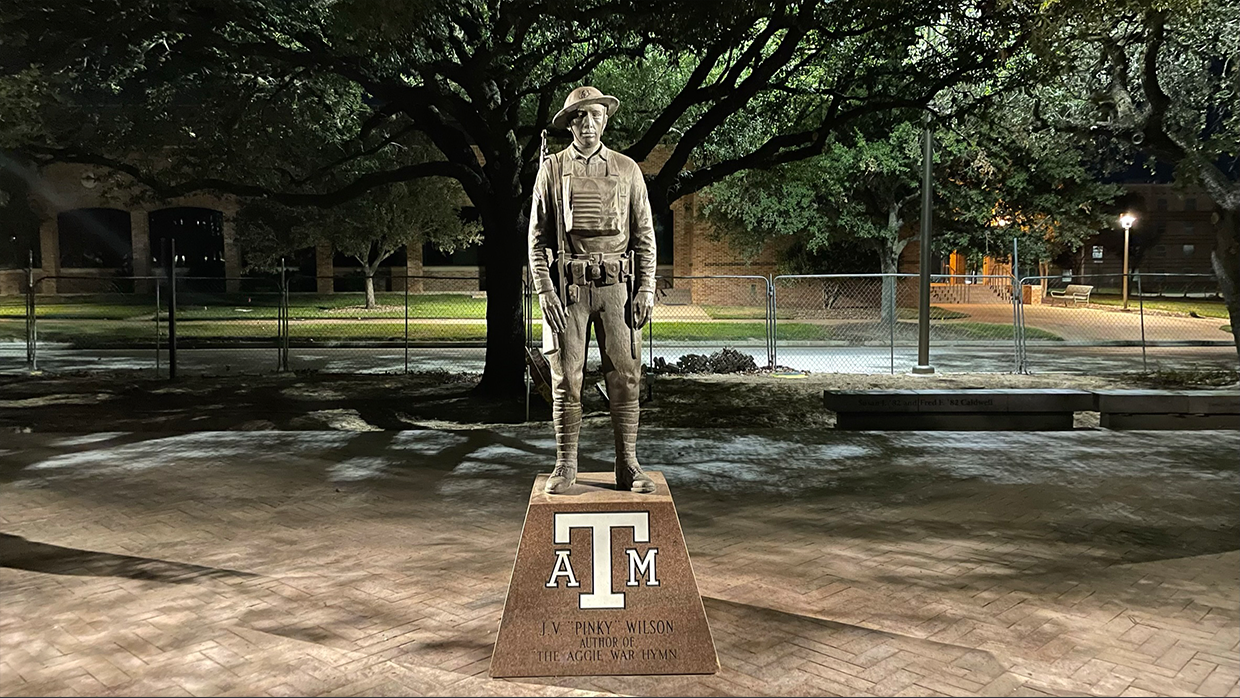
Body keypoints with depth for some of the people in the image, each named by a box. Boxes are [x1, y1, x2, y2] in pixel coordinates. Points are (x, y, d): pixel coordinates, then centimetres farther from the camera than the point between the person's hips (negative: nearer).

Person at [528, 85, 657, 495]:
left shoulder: (627, 169, 10)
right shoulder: (551, 170, 7)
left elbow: (645, 235, 9)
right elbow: (537, 238, 6)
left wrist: (646, 289, -1)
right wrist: (544, 291, -5)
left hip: (616, 285, 1)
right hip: (568, 287, -1)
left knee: (625, 377, -1)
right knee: (566, 379, 1)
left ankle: (628, 467, 7)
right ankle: (566, 467, 11)